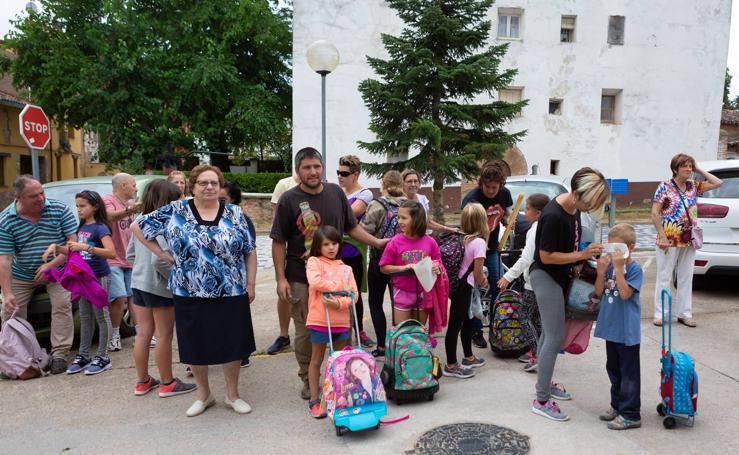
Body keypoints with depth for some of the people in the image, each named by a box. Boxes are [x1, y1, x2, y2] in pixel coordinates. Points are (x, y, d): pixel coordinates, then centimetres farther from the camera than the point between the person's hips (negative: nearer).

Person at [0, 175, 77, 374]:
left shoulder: (60, 209, -15)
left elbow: (74, 241, -14)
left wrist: (50, 265, -23)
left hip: (57, 270, -1)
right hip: (21, 275, 1)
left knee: (62, 306, -15)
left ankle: (59, 354, -8)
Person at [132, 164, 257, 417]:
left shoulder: (234, 214, 2)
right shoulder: (174, 212, -2)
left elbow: (249, 252, 5)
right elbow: (138, 226, 6)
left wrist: (250, 285, 0)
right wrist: (163, 255, 0)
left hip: (232, 294, 0)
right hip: (190, 295, 0)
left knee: (232, 344, 8)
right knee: (196, 347, 12)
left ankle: (232, 394, 28)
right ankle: (203, 394, 33)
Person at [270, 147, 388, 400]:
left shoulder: (335, 192, 4)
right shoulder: (289, 200, -6)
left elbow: (351, 227, 14)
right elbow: (279, 242, -5)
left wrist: (377, 243, 8)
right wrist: (281, 278, -10)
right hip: (301, 279, -3)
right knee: (305, 333, 7)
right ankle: (308, 380, 24)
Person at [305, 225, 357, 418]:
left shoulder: (346, 268, 10)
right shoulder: (314, 262, -1)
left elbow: (353, 294, 2)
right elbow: (316, 282, -20)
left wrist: (339, 303, -18)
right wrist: (341, 287, -13)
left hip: (341, 320, 4)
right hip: (319, 320, -4)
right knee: (316, 360, 6)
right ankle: (314, 400, 15)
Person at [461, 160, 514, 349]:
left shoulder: (505, 194, -6)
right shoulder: (472, 198, -24)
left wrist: (508, 220, -14)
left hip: (492, 249, 5)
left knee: (497, 289, 7)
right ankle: (476, 332, 11)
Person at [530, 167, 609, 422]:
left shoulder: (574, 208, -1)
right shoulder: (553, 216, -28)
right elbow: (546, 256, -23)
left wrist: (584, 254, 3)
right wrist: (581, 255, -20)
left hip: (559, 277, 9)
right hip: (545, 277, -9)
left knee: (549, 333, 19)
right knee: (556, 338, -7)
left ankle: (544, 382, 35)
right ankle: (541, 400, 3)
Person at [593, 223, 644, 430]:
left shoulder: (634, 268, -13)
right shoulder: (609, 264, 4)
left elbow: (625, 293, -25)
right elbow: (599, 293, 2)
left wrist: (618, 268, -26)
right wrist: (601, 271, -11)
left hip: (627, 330, -7)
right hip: (611, 327, 7)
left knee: (628, 372, 3)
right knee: (613, 368, 19)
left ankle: (630, 415, 12)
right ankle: (617, 405, 34)